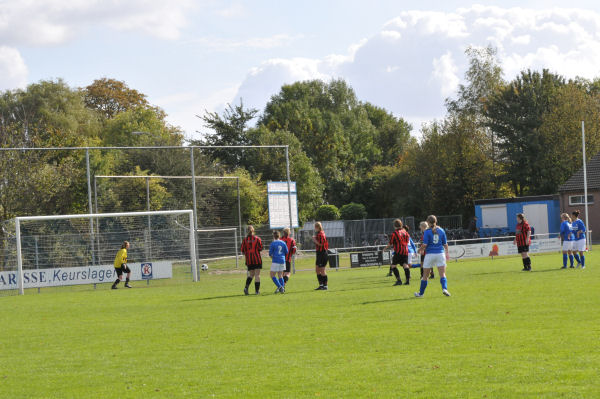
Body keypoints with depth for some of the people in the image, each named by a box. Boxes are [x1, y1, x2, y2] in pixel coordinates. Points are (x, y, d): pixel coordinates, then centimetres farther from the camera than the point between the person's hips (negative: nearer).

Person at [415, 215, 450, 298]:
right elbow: (445, 244, 8)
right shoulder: (441, 230, 5)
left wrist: (421, 250, 8)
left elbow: (424, 244, -11)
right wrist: (447, 253, 20)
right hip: (440, 254, 2)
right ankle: (444, 288, -26)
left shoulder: (427, 232, -6)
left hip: (430, 254, -2)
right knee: (442, 274, -2)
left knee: (425, 275, 9)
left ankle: (421, 293, 19)